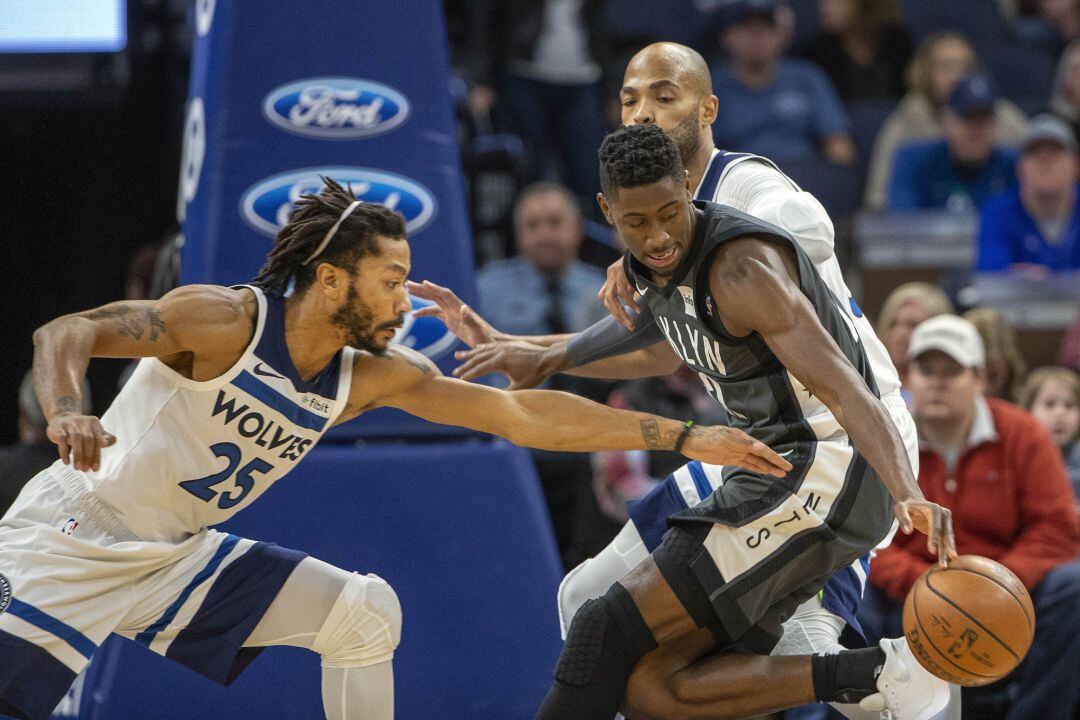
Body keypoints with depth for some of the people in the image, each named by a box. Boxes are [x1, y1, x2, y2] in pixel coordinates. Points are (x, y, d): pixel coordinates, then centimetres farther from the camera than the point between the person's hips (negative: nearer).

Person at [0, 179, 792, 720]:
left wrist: (686, 438, -3)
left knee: (363, 609, 0)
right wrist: (67, 413, -44)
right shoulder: (224, 320, -21)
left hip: (178, 555, 7)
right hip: (71, 537, -7)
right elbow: (64, 333, -22)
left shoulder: (372, 377, -3)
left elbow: (522, 414, -2)